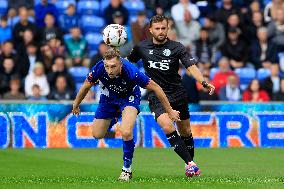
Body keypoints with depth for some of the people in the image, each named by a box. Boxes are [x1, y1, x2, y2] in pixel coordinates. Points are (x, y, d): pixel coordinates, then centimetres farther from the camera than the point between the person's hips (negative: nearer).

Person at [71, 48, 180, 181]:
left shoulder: (131, 72, -38)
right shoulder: (99, 68, -31)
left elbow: (155, 88, -25)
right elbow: (86, 86, -9)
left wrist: (170, 111, -18)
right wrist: (76, 105, 6)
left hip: (129, 97, -4)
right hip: (108, 97, 4)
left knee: (126, 132, -27)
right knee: (97, 135, 10)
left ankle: (127, 169, -6)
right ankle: (113, 119, 46)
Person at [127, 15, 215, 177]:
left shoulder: (177, 47, -4)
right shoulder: (142, 47, 2)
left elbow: (191, 66, -13)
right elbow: (128, 62, 19)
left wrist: (204, 82, -28)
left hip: (178, 94, 1)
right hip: (156, 96, -1)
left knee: (185, 132, 10)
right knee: (167, 127, -25)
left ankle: (191, 165, 30)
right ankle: (190, 163, -24)